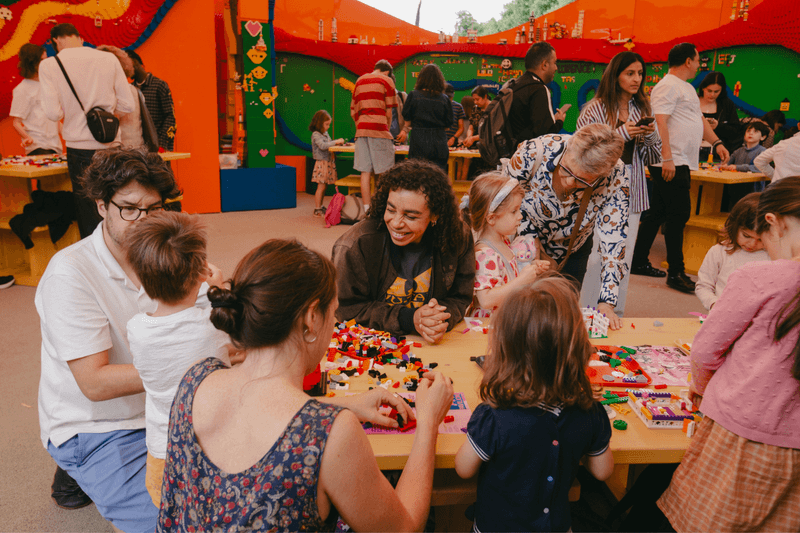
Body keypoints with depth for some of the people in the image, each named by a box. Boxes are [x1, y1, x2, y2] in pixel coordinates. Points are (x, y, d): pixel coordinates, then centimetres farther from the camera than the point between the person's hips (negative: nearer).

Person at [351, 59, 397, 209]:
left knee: (365, 171, 3)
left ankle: (367, 208, 4)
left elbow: (353, 111, 19)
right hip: (379, 128, -5)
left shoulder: (359, 81, 19)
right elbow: (388, 111, -2)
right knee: (384, 172, -1)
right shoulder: (386, 80, 4)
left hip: (361, 129, 5)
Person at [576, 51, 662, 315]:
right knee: (596, 256, -7)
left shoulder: (644, 109, 13)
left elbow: (654, 159, 14)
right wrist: (622, 134, -13)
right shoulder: (595, 109, -1)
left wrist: (650, 136, -5)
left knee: (624, 259, 6)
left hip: (632, 194, 5)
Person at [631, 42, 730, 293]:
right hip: (671, 164, -10)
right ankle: (676, 273, -3)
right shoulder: (668, 86, -10)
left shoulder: (687, 88, 23)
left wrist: (716, 143, 19)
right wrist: (667, 158, -26)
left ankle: (639, 262, 21)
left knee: (657, 213, 13)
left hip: (681, 163, 10)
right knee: (678, 215, -8)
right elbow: (660, 122, -20)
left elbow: (699, 118, 29)